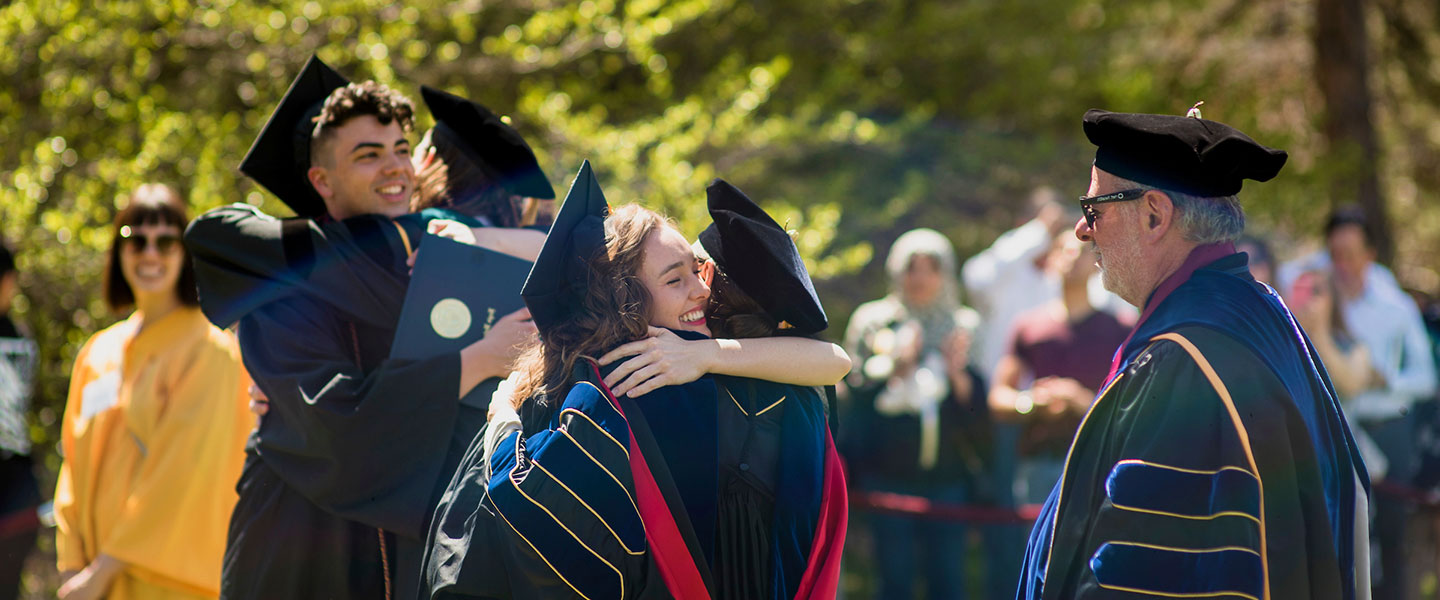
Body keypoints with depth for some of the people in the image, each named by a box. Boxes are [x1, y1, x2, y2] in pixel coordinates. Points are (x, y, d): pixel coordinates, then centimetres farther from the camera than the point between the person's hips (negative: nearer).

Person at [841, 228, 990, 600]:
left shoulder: (963, 328, 11)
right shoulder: (874, 323, 6)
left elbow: (979, 411, 7)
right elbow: (857, 396, -2)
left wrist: (959, 374, -10)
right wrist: (895, 365, -14)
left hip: (948, 475, 1)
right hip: (890, 475, -1)